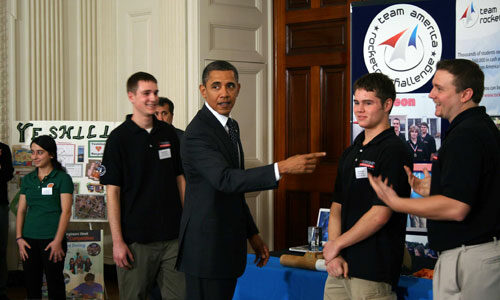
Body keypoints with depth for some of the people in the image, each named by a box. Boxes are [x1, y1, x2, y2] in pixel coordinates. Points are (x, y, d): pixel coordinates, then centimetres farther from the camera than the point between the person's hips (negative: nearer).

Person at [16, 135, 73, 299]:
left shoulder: (62, 178, -3)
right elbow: (21, 210, 13)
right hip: (29, 240, 5)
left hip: (52, 240, -4)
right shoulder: (27, 179, 12)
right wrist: (19, 238, 3)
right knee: (31, 285, 8)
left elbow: (66, 211, -8)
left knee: (55, 284, 0)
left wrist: (58, 241, -14)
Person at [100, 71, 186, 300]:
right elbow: (113, 192, -7)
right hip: (136, 240, -4)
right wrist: (117, 241, -12)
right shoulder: (119, 138, -5)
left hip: (173, 235, 4)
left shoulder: (169, 133, 8)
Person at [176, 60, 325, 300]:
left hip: (229, 242, 9)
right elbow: (225, 179, -32)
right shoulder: (197, 133, -17)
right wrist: (282, 168, -38)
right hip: (207, 244, -9)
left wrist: (252, 234, 18)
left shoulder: (231, 126, 13)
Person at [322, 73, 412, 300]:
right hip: (340, 267, 7)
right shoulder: (351, 153, 14)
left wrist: (336, 244, -8)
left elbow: (380, 215, -16)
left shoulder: (393, 151, -10)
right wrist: (334, 255, -2)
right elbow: (337, 207, 12)